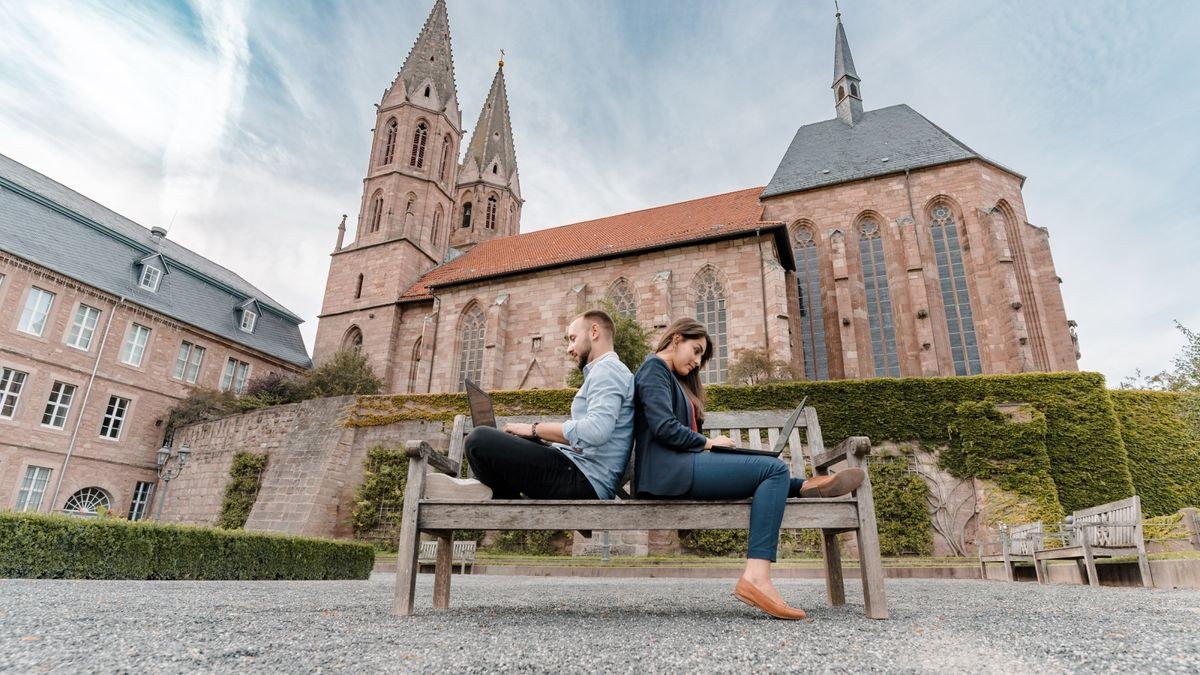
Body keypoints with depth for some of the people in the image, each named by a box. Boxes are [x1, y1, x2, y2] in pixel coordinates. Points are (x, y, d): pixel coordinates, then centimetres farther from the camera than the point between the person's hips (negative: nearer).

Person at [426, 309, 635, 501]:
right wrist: (540, 437, 11)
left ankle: (503, 494, 4)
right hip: (579, 473, 11)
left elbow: (596, 431, -25)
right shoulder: (603, 372, 25)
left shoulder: (607, 369, -8)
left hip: (583, 479, -11)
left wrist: (535, 429, -14)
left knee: (480, 440, -20)